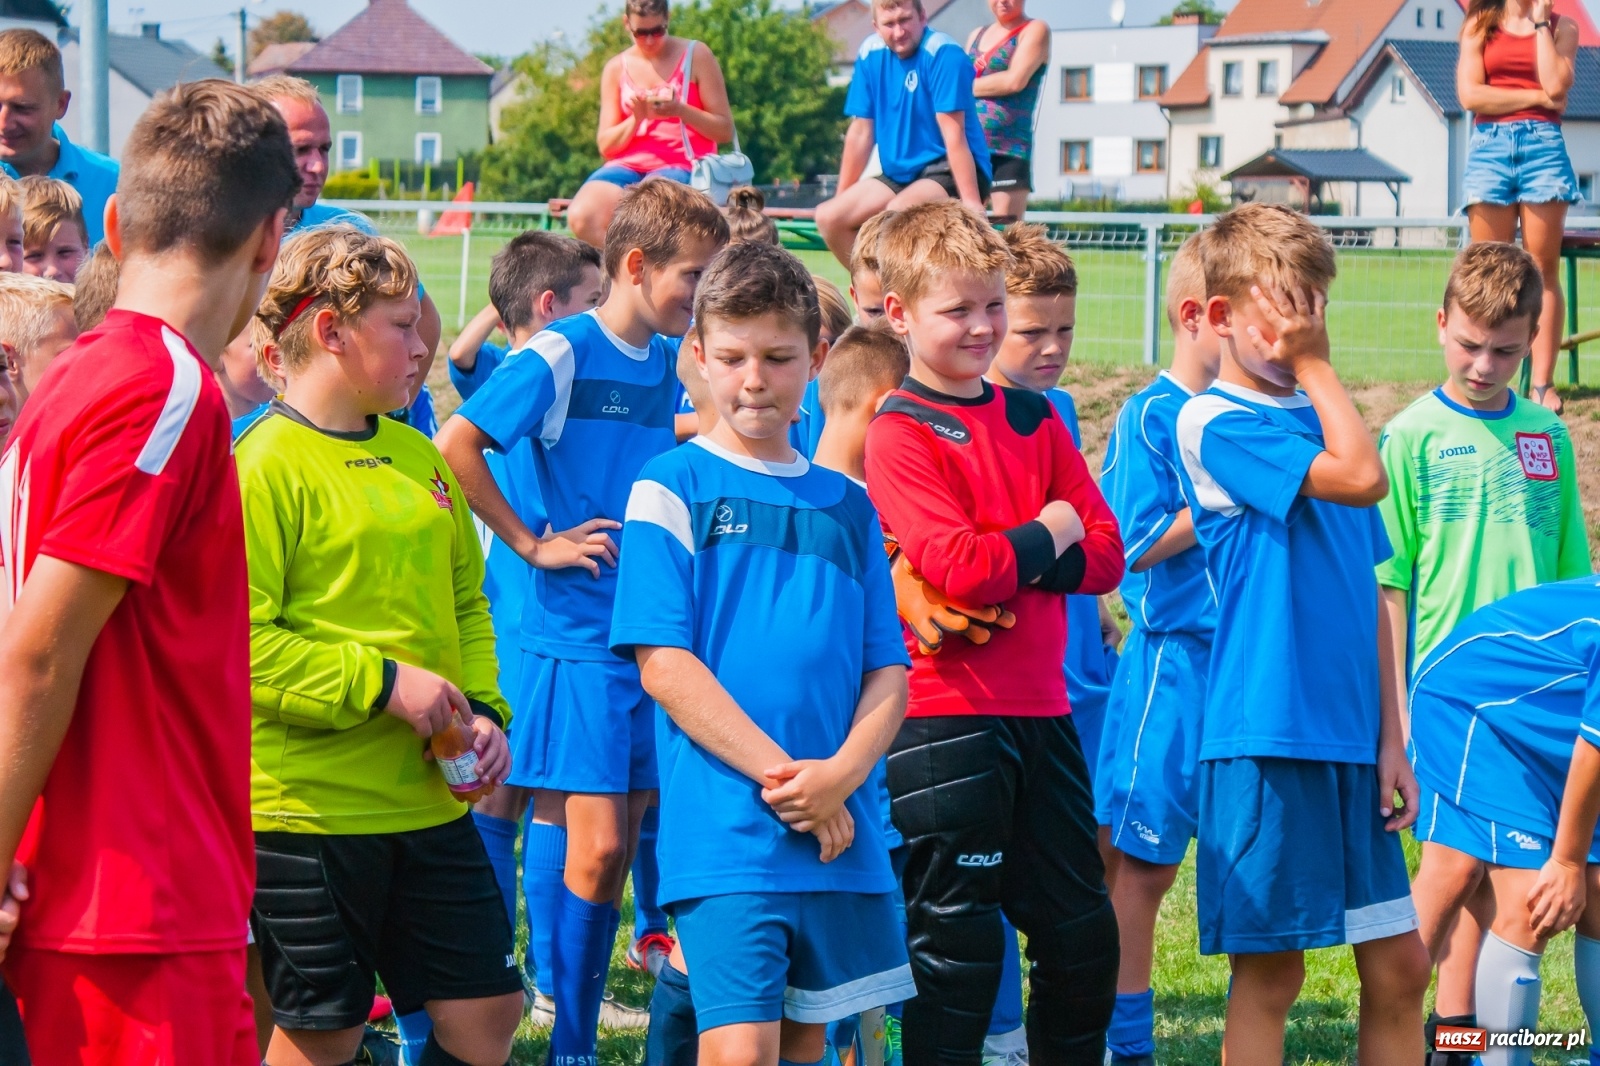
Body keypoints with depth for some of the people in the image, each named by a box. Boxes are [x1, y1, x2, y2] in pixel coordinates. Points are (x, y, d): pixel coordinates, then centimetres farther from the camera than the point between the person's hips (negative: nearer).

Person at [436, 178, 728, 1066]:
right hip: (583, 636, -6)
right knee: (598, 848, -8)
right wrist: (532, 544, -13)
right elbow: (453, 448, -15)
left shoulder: (671, 361, 11)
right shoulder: (561, 356, -10)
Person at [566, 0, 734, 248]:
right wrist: (637, 118, -10)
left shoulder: (696, 56, 4)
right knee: (580, 218, -28)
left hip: (682, 166, -4)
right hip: (628, 165, 4)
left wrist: (680, 111, -15)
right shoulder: (616, 68, 12)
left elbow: (725, 130, 2)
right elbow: (606, 146, 9)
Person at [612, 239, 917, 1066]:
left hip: (840, 836, 5)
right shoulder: (673, 487, 0)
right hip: (724, 833, -5)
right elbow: (661, 661, -8)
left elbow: (888, 673, 10)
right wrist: (783, 778, -14)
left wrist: (840, 775, -10)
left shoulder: (846, 506, 14)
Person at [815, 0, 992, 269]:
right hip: (900, 174, 7)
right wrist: (841, 200, 10)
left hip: (952, 173, -7)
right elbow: (861, 133, 8)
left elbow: (953, 134, -22)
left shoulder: (942, 54, -16)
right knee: (828, 217, -7)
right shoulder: (870, 54, 2)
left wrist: (972, 202, -26)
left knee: (897, 212, -34)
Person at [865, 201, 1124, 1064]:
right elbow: (959, 570, -21)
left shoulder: (1034, 419, 12)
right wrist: (1048, 535, -6)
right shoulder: (898, 436, -8)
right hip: (947, 720, -7)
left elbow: (1105, 555, 5)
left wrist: (1007, 565, -10)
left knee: (1083, 940, 13)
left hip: (1040, 708, 7)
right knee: (958, 946, -2)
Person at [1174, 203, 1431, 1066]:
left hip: (1349, 740, 7)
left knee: (1399, 964, 8)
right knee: (1270, 972, -2)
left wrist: (1390, 740, 10)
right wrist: (1314, 366, -11)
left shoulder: (1318, 419, 14)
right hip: (1267, 734, -7)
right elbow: (1362, 476, -23)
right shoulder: (1216, 423, -9)